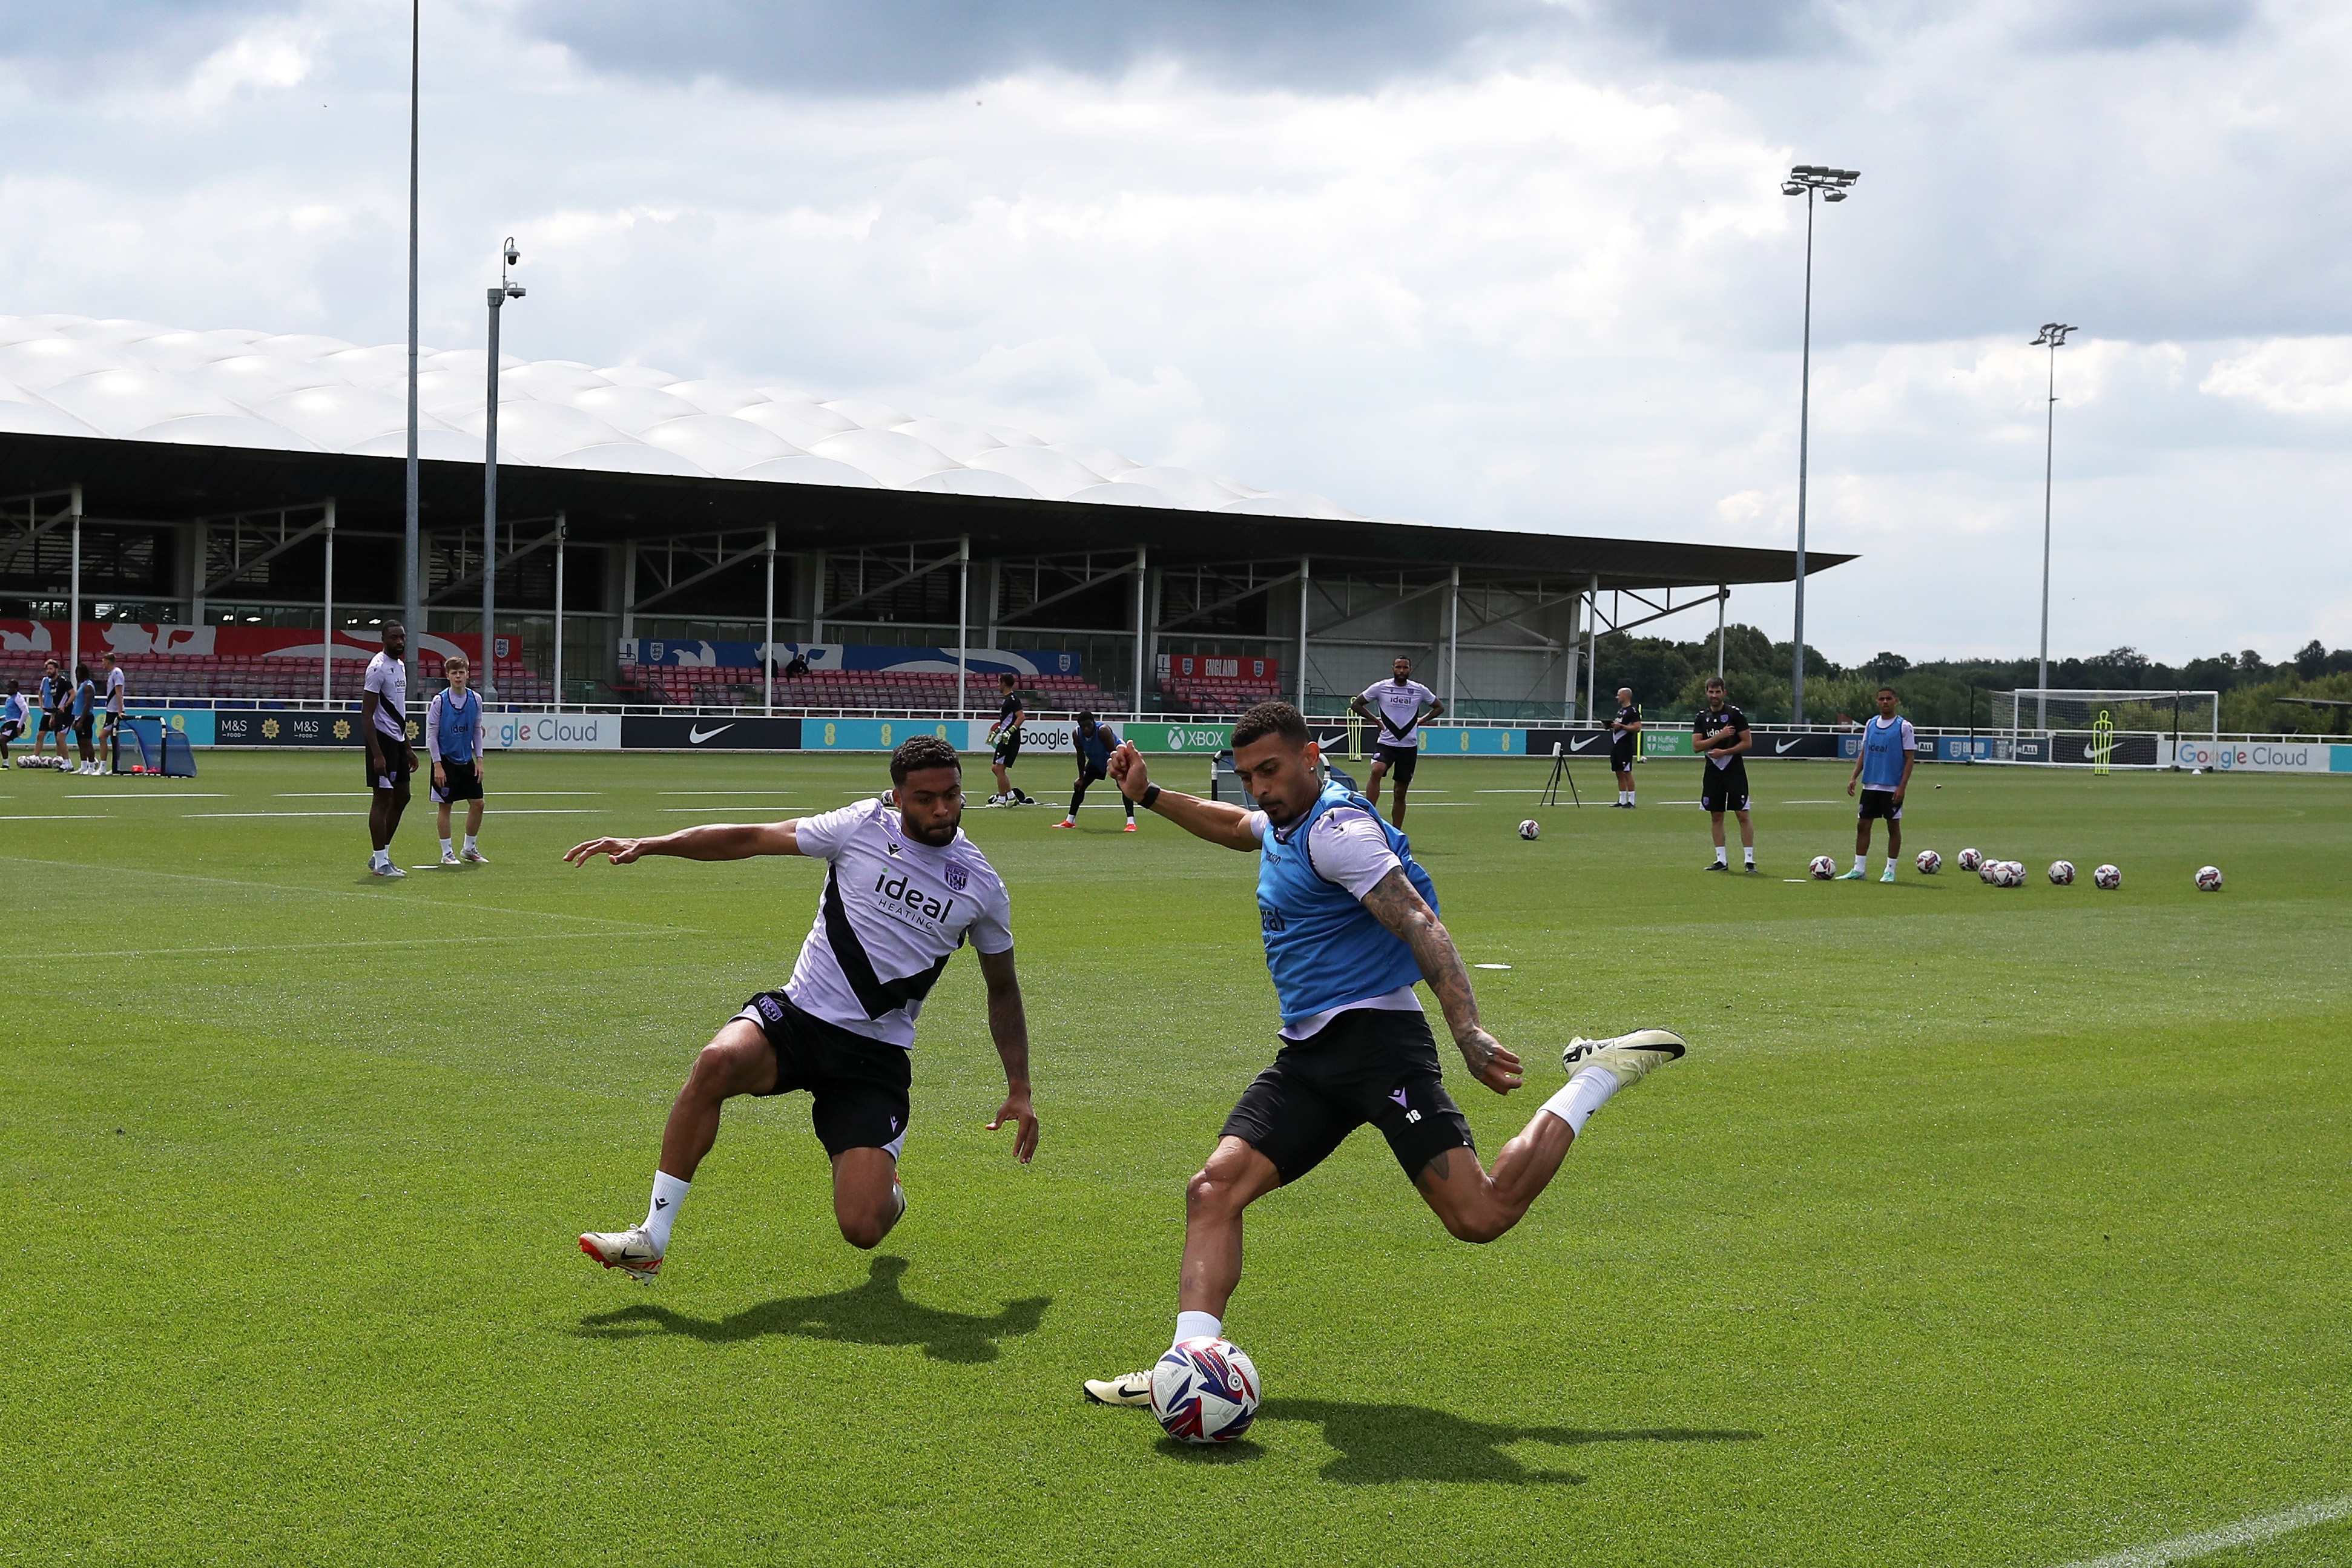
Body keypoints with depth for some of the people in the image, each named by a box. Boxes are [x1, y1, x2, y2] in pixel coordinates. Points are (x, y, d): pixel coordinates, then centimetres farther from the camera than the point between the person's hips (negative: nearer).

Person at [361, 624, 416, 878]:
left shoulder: (400, 666, 15)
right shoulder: (378, 668, -14)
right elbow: (367, 713, -18)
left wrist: (408, 749, 22)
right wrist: (377, 754, -23)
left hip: (398, 741, 10)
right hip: (383, 740, -10)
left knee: (401, 797, 13)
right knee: (383, 798, -5)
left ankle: (381, 855, 21)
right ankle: (381, 862, 0)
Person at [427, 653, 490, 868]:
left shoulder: (475, 699, 3)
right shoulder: (439, 701, -9)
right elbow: (431, 734, -7)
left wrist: (479, 760, 5)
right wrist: (438, 765, -12)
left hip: (467, 761, 4)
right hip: (446, 761, -4)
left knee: (477, 803, 4)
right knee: (445, 806, 0)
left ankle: (470, 849, 19)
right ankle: (447, 853, 8)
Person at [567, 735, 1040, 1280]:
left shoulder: (982, 886, 2)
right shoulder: (863, 826, -2)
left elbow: (1003, 990, 16)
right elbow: (749, 839, 0)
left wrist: (1019, 1091, 11)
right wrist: (646, 845, -8)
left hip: (876, 1056, 0)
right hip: (798, 1016, 0)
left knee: (862, 1229, -15)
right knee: (718, 1061, -35)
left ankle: (885, 1192, 27)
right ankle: (651, 1241, -24)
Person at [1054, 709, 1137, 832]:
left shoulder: (1103, 730, -37)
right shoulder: (1076, 734, -21)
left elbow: (1113, 753, -32)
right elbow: (1081, 756, -8)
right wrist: (1081, 777, -5)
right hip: (1096, 760, 6)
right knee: (1080, 785, 5)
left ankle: (1131, 822, -27)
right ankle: (1070, 821, 18)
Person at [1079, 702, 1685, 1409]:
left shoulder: (1338, 829, -13)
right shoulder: (1283, 824, 17)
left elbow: (1420, 925, -24)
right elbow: (1236, 825, 44)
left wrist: (1469, 1033, -35)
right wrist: (1150, 796, 39)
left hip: (1373, 1037, -9)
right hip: (1307, 1053, 9)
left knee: (1481, 1216, -18)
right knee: (1213, 1189, -7)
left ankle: (1598, 1077, 1)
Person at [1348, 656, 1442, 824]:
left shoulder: (1420, 690, 3)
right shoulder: (1380, 687, -1)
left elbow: (1439, 707, 18)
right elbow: (1356, 704, 8)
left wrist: (1421, 721, 6)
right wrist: (1376, 720, 1)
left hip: (1409, 747, 2)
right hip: (1386, 743, -2)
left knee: (1401, 793, 6)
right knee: (1377, 771, -32)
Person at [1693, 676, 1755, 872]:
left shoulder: (1735, 714, -4)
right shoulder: (1702, 717, 7)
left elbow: (1748, 742, -5)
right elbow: (1696, 746, -2)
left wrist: (1724, 752, -14)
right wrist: (1720, 736, -13)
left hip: (1734, 770, -4)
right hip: (1713, 772, 4)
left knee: (1742, 815, -8)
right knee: (1716, 816, 6)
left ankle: (1750, 860, -6)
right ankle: (1721, 861, 12)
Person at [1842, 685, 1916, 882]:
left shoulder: (1904, 726, -5)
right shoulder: (1871, 724, 10)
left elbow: (1910, 758, -7)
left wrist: (1902, 787, -14)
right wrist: (1854, 777, 5)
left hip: (1893, 787, -5)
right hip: (1870, 785, 5)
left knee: (1893, 827, 3)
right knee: (1863, 825, 4)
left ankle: (1890, 871, 9)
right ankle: (1858, 870, 10)